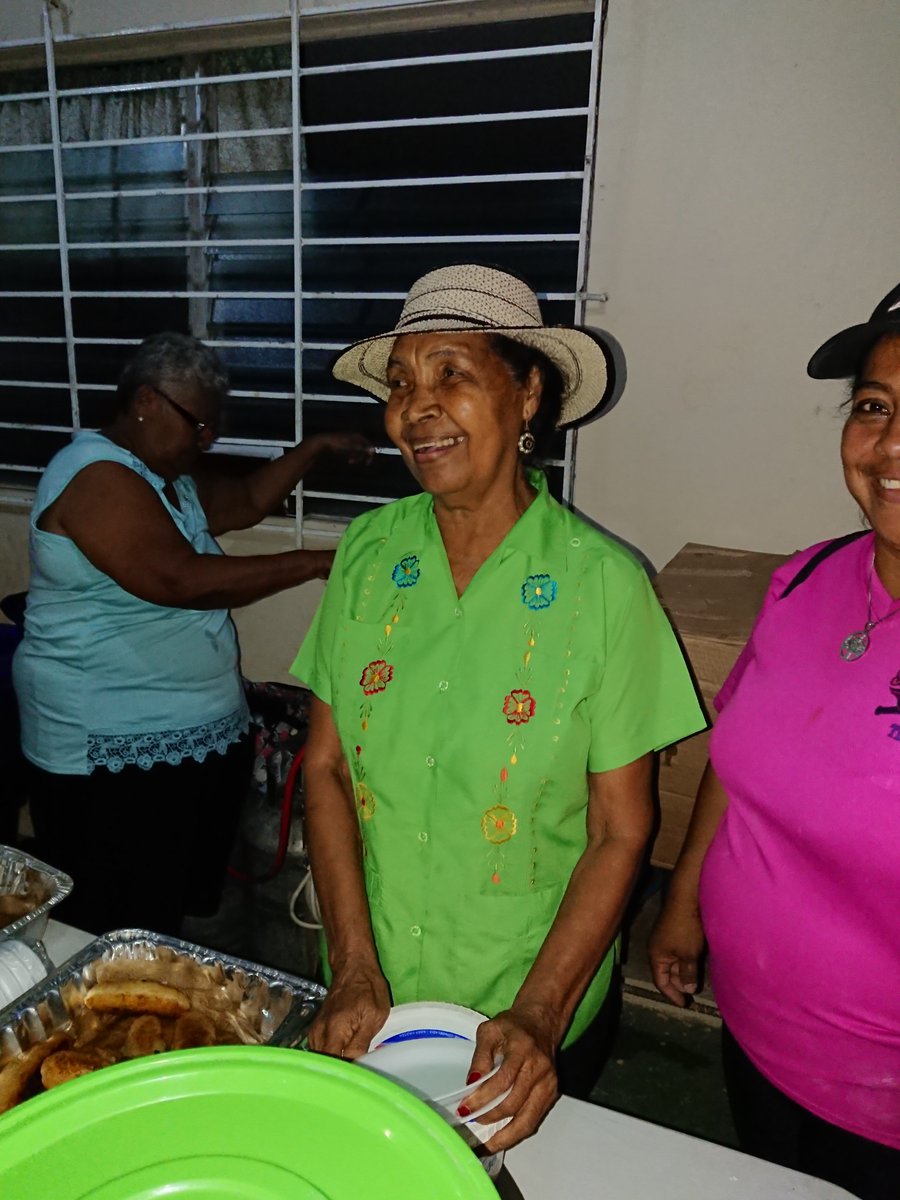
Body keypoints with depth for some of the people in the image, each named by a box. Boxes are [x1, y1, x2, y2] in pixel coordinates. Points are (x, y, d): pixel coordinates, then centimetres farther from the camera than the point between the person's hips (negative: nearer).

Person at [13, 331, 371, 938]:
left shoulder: (174, 474, 14)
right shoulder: (97, 474, -17)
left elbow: (246, 501, 24)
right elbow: (177, 579, -29)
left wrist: (316, 448, 13)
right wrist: (311, 563, -24)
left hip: (201, 738, 10)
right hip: (113, 754, -9)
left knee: (182, 910, 18)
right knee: (119, 939, 4)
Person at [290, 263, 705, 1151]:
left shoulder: (602, 583, -18)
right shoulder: (368, 551, -9)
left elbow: (620, 830, -13)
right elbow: (325, 765, -6)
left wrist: (539, 1014, -19)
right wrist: (355, 968, -12)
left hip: (536, 1001, -2)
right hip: (369, 989, 3)